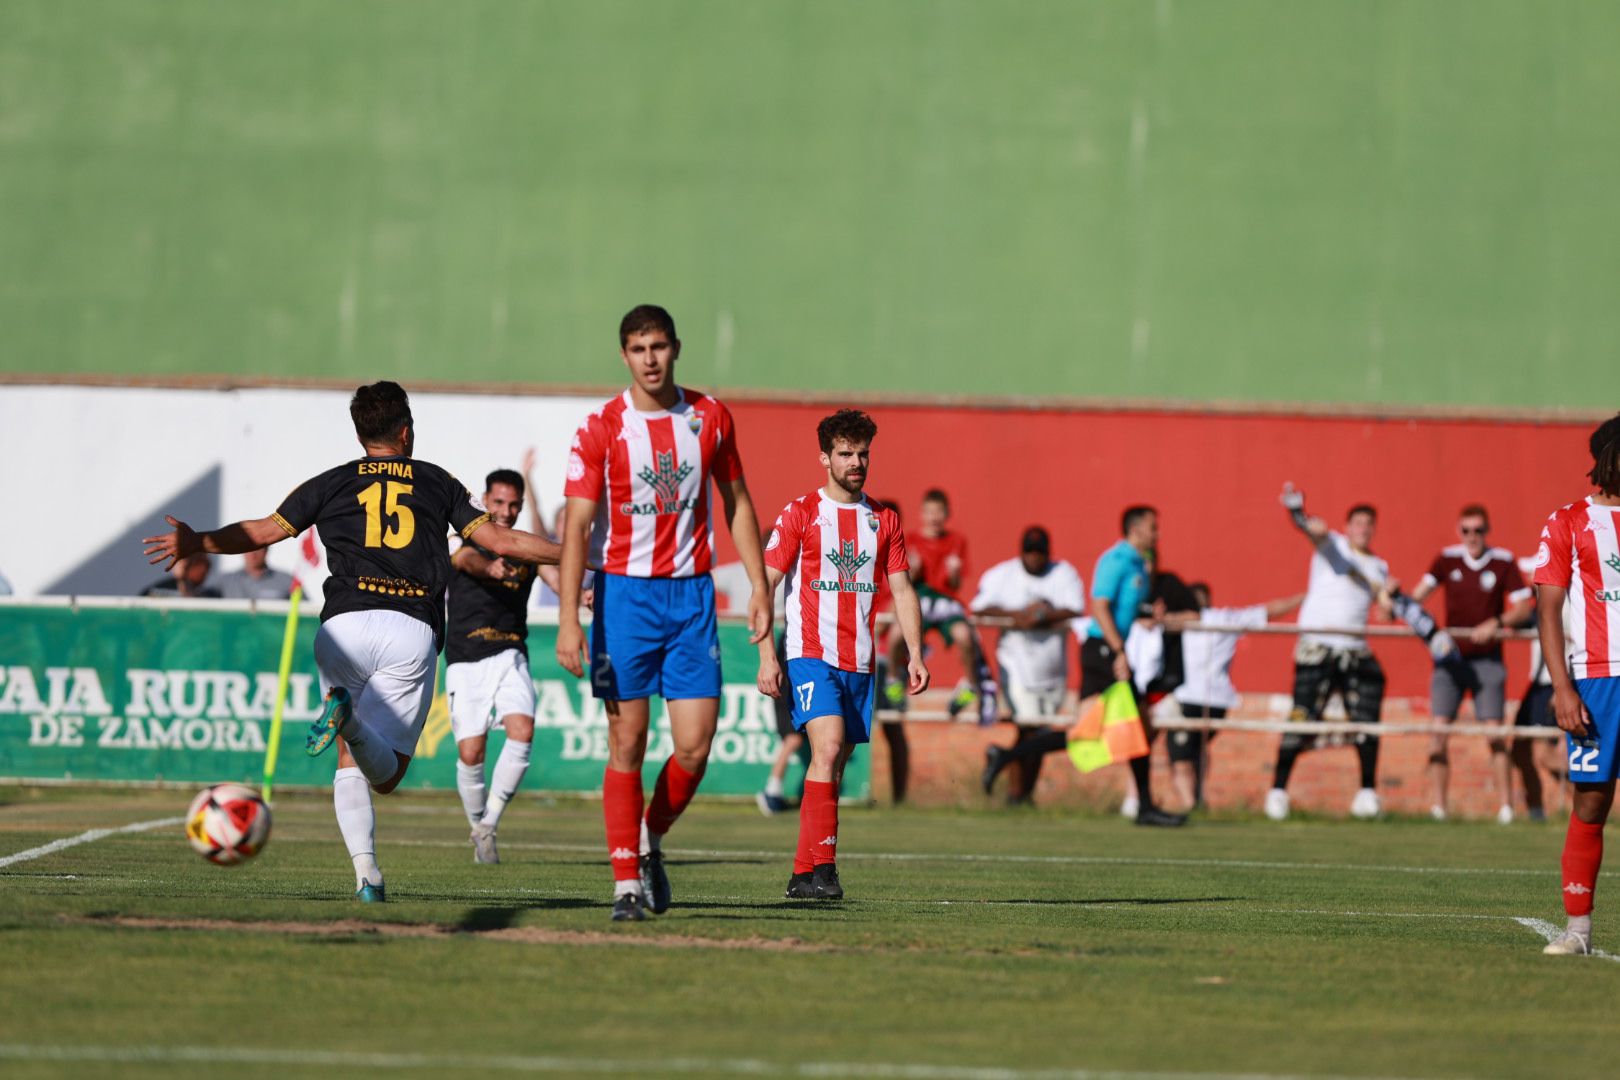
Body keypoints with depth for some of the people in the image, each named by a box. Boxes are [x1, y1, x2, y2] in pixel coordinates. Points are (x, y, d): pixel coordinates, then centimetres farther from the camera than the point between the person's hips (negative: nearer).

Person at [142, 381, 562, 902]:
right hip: (415, 631, 0)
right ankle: (351, 720, -33)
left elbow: (265, 531, 15)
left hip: (345, 623, 0)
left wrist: (196, 543, 23)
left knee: (350, 760, 15)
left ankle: (367, 872, -6)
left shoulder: (333, 483, 16)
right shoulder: (438, 482, 18)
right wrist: (572, 553, 24)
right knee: (386, 773, 2)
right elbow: (498, 539, 14)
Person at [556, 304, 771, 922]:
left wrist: (759, 587, 8)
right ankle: (626, 882, 4)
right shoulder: (601, 429, -5)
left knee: (695, 744, -4)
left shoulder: (709, 417, 5)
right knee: (627, 745, -2)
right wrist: (568, 619, -17)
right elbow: (576, 526, -8)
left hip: (691, 592, 2)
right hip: (625, 592, -2)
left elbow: (737, 502, 15)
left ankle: (651, 841, 22)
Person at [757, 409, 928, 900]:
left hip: (860, 662, 5)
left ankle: (804, 875, 13)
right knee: (827, 748, -22)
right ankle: (822, 867, -25)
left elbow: (902, 589, 14)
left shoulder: (883, 522, 12)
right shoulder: (799, 514, 0)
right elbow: (766, 585, -1)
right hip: (812, 655, -5)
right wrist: (766, 656, -10)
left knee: (835, 767, 6)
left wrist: (915, 654, 2)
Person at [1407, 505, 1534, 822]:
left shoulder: (1504, 562, -1)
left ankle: (1506, 806, -3)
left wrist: (1496, 623, -19)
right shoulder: (1447, 559, 4)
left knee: (1495, 733, -8)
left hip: (1487, 660, -2)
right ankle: (1437, 805, -3)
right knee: (1439, 731, -7)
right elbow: (1421, 591, -5)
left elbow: (1524, 608, -4)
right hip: (1451, 658, 2)